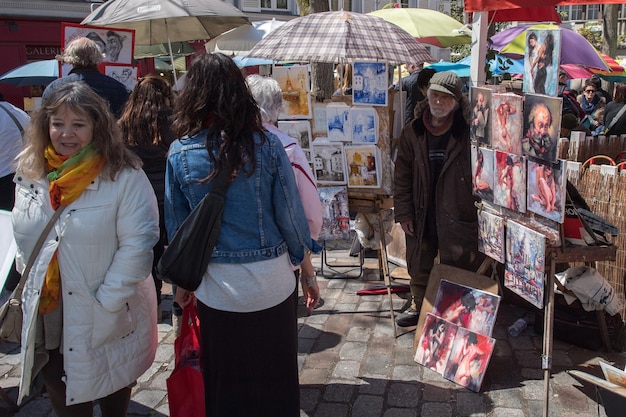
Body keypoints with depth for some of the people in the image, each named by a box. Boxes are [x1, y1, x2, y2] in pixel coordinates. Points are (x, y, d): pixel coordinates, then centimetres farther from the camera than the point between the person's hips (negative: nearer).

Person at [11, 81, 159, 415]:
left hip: (104, 322, -4)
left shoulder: (125, 177, -17)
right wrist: (29, 275, 8)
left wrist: (106, 302, -20)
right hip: (46, 320, 5)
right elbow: (23, 237, 15)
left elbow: (137, 244, -19)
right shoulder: (29, 174, 1)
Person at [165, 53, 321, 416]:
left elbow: (176, 224, 1)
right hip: (272, 282, 0)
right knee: (274, 379, 19)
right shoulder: (267, 145, -11)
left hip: (216, 287, 1)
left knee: (225, 385, 20)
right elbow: (290, 212, -8)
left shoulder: (180, 153, -6)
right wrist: (305, 266, 8)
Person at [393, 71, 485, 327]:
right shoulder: (412, 133, 0)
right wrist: (403, 212, 0)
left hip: (458, 217, -4)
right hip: (421, 217, 4)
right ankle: (418, 306, 41)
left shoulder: (467, 133, -9)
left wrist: (480, 209, -10)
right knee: (419, 266, 19)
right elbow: (402, 176, 4)